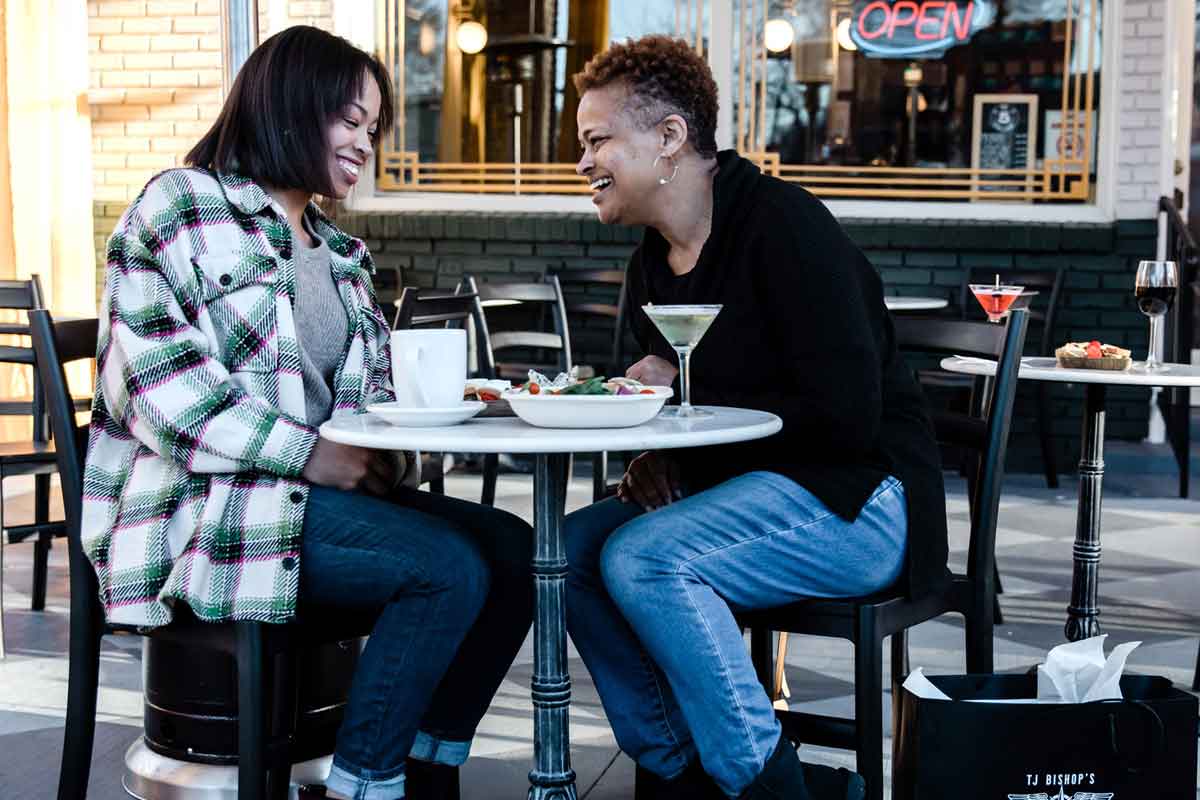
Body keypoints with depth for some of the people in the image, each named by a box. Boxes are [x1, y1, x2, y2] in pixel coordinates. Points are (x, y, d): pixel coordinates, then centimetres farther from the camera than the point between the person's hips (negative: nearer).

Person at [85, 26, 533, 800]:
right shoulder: (182, 208, -3)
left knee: (514, 547, -10)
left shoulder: (342, 255, 21)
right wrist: (310, 454, -19)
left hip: (325, 487, 8)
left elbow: (370, 398, 20)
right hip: (204, 505, -8)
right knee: (451, 568, -24)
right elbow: (164, 387, -14)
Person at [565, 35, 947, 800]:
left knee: (641, 558, -27)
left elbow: (847, 413, -23)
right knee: (572, 546, -9)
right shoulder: (652, 264, 10)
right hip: (743, 487, 9)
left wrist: (686, 399, -15)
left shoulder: (783, 225, -17)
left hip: (860, 499, -9)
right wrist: (657, 462, -4)